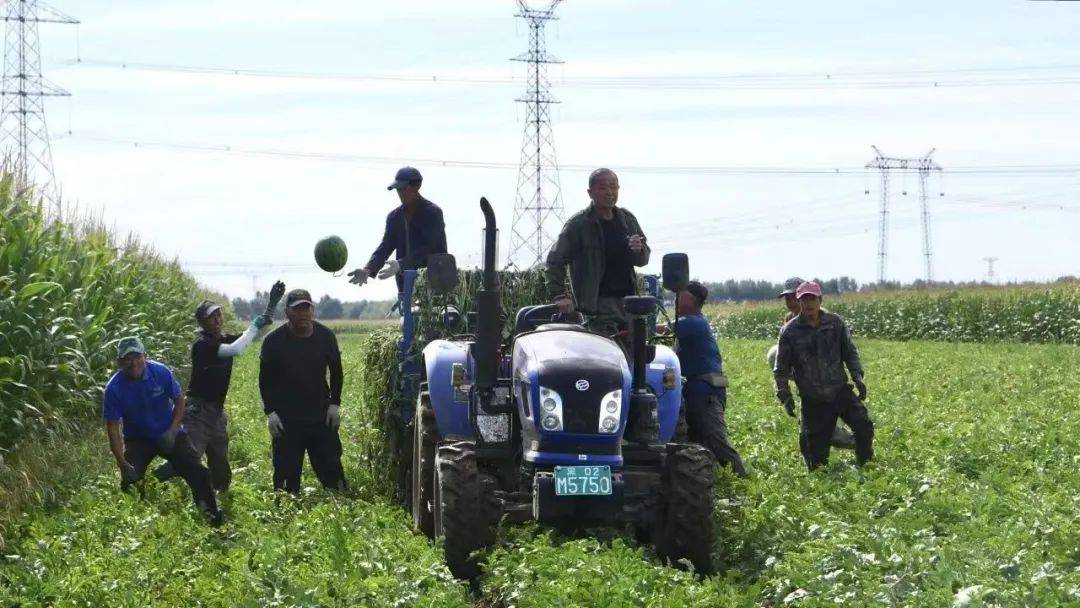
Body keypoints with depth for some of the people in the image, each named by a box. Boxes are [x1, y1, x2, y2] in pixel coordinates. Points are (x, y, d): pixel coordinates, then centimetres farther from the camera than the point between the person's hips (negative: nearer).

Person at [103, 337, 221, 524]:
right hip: (137, 439, 0)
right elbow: (113, 429, -18)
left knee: (197, 473, -12)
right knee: (130, 481, -19)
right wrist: (122, 464, -26)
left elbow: (179, 401, -1)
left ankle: (213, 518, -1)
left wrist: (172, 431, -15)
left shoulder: (161, 372, -18)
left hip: (168, 436, 1)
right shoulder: (114, 388, -20)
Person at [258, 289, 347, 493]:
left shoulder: (325, 336, 1)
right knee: (286, 475, 0)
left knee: (331, 467, 2)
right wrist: (270, 412, -6)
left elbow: (336, 372, 13)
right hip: (286, 420, -2)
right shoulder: (273, 341, -5)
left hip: (321, 416, 2)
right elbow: (265, 380, 2)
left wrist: (335, 404, 3)